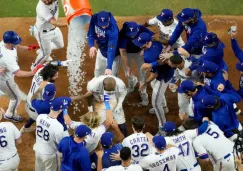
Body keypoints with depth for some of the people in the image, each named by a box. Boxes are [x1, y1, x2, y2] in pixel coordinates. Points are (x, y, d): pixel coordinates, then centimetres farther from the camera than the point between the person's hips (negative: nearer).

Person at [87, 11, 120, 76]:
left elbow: (111, 49, -40)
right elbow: (90, 34, -12)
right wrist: (91, 45, -33)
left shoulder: (113, 30, -38)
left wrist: (109, 67, -47)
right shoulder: (94, 18, -23)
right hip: (101, 51, 6)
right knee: (98, 72, 21)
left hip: (112, 53, -6)